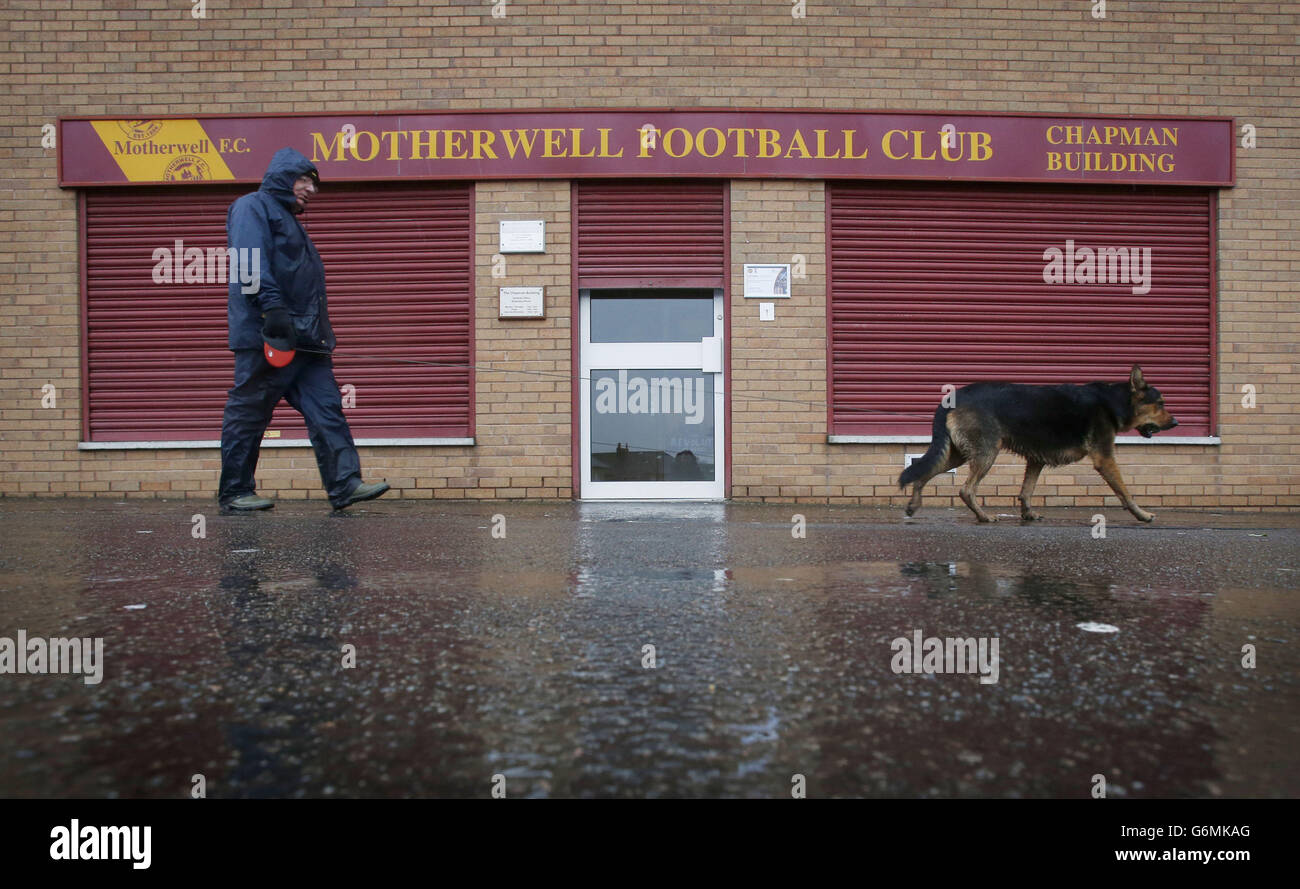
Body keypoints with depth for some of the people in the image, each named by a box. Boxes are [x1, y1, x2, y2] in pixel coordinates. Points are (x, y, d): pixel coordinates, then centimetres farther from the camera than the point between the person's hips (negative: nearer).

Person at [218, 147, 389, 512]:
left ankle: (345, 484, -5)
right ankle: (234, 494, 7)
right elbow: (250, 264, -15)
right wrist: (273, 307, -26)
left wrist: (318, 330, 23)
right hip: (266, 336, -9)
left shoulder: (289, 221, 30)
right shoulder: (252, 207, 2)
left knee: (327, 408, -2)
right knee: (248, 414, -1)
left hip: (305, 338, 9)